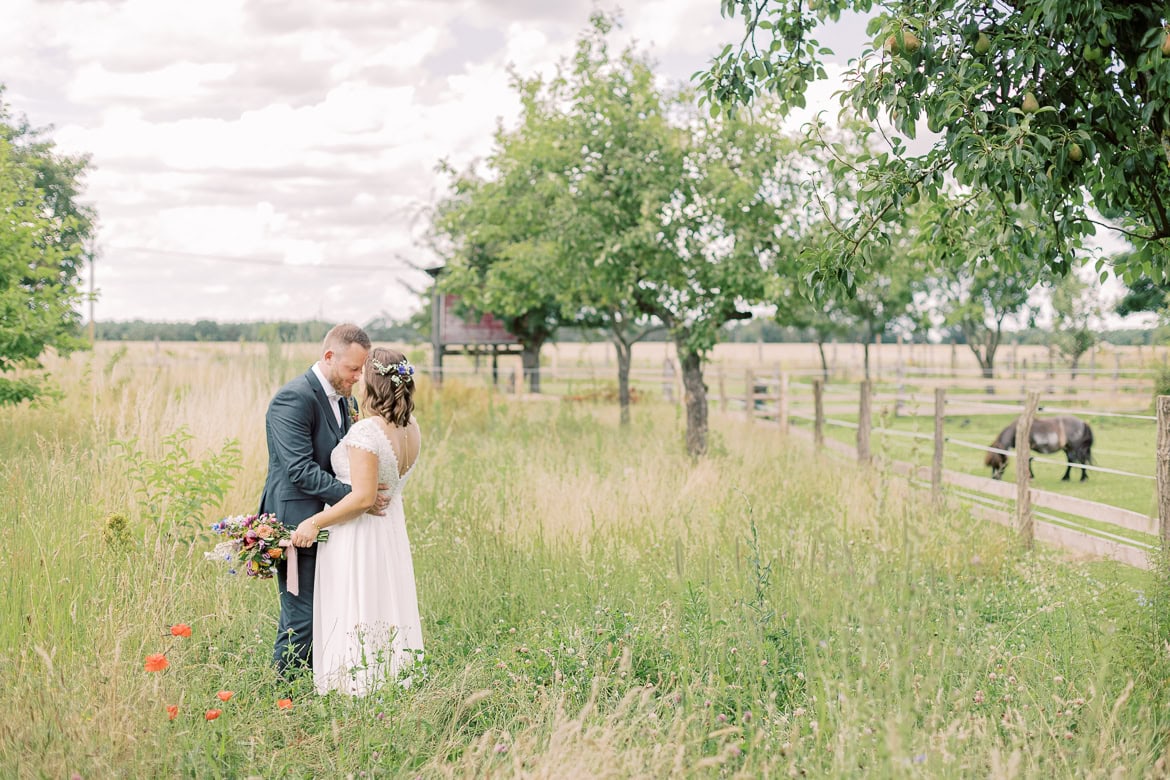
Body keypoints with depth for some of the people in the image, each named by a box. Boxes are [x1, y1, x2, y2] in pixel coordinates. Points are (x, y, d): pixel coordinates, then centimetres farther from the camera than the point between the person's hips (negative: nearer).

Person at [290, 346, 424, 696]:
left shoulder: (366, 431, -23)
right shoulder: (412, 430, 1)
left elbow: (362, 497, -25)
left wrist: (315, 522, -15)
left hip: (357, 537, -8)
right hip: (392, 533, 8)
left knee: (353, 622, 1)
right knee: (387, 614, 16)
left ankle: (356, 691, 7)